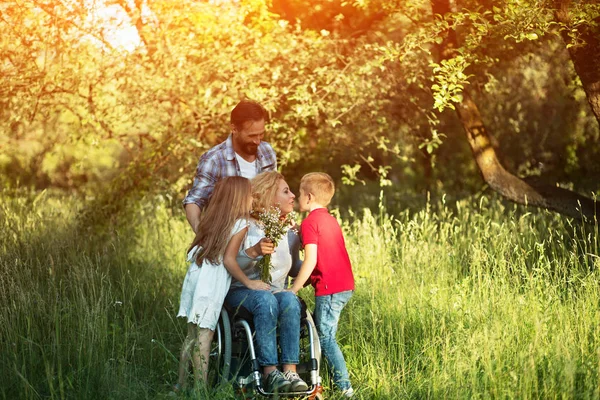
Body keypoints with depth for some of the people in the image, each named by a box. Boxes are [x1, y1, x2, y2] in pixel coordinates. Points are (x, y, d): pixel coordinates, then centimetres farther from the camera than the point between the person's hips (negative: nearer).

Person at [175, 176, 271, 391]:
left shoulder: (212, 220, 16)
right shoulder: (240, 224, -5)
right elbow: (228, 260, -11)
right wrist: (249, 283, -2)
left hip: (194, 277, 7)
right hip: (211, 285, -7)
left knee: (192, 335, 12)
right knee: (204, 334, -6)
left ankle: (181, 384, 16)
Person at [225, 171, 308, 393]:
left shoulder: (289, 232, 12)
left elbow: (296, 266, 19)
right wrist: (253, 252, -30)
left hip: (276, 291, 4)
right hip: (242, 291, -4)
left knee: (290, 300, -32)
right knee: (266, 300, -38)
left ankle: (290, 372, -38)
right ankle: (270, 374, -40)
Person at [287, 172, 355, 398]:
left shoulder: (310, 223, -10)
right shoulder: (330, 220, 17)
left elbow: (311, 260, -17)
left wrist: (294, 289, -11)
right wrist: (303, 282, 20)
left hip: (329, 289, -9)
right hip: (345, 285, 9)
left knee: (326, 338, -4)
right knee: (321, 333, 16)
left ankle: (345, 388, -7)